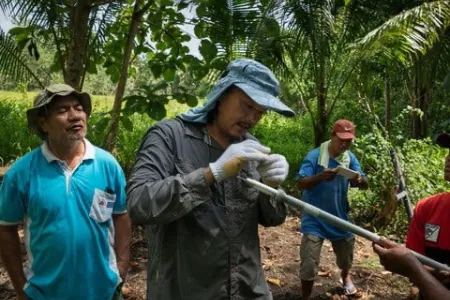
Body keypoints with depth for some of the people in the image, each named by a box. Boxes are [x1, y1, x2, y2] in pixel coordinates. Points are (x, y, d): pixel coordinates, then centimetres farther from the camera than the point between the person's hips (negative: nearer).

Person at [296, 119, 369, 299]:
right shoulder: (315, 155, -17)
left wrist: (360, 179, -30)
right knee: (309, 264, -6)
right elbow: (300, 183, -23)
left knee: (346, 257, 24)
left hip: (339, 218, 5)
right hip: (315, 220, -4)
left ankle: (345, 277, 57)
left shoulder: (350, 157, -2)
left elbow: (365, 185, -5)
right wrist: (320, 177, -43)